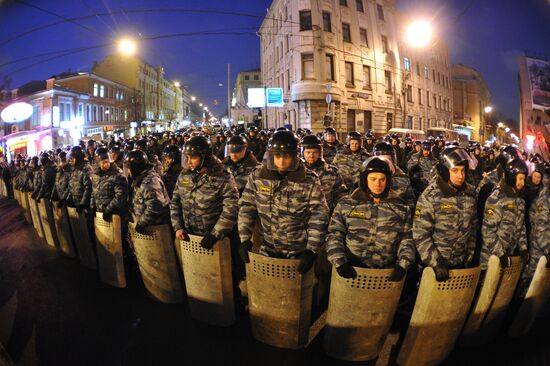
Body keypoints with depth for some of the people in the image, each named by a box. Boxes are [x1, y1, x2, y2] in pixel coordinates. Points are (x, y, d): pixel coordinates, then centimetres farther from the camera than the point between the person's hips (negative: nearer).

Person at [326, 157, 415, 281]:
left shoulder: (401, 208, 12)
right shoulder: (346, 205, 7)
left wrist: (403, 264, -6)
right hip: (352, 271, -1)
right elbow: (334, 235, 5)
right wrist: (340, 262, -9)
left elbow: (406, 239, 10)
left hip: (386, 274, 2)